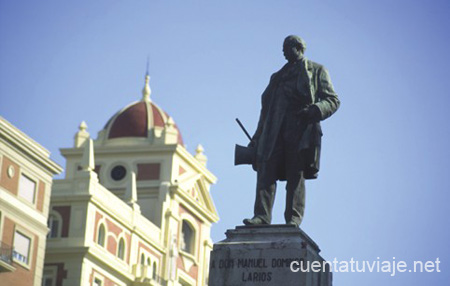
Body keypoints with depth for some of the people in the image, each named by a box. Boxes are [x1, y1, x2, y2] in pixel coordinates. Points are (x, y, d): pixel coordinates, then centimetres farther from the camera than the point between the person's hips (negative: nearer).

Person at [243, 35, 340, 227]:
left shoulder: (317, 71, 15)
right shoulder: (278, 76, 30)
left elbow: (333, 100, 5)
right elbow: (267, 108, 27)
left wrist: (315, 110, -16)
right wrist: (257, 138, 18)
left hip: (300, 129, -4)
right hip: (274, 131, 4)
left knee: (296, 175, -8)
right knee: (266, 171, -10)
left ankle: (294, 218, -10)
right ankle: (262, 215, -16)